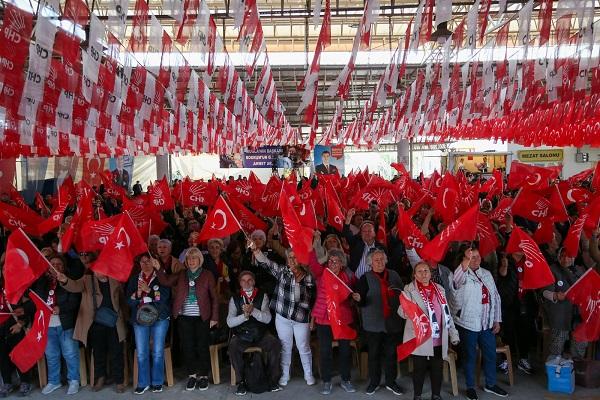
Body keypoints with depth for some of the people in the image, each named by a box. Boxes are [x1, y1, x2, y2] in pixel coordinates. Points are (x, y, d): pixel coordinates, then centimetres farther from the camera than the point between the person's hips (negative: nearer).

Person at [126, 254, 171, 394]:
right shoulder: (134, 279, 10)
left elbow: (165, 296, -11)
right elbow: (129, 301, 5)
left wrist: (148, 290, -17)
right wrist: (138, 292, -13)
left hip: (159, 318, -2)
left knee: (158, 352, 2)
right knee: (141, 353, 3)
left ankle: (157, 382, 14)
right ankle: (143, 383, 15)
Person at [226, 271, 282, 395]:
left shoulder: (262, 296, 5)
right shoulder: (235, 298, 6)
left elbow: (267, 318, -7)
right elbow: (230, 322, -3)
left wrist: (253, 310, -23)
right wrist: (244, 315, -21)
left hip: (260, 334, 0)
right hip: (241, 335, 0)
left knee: (275, 343, -25)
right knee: (233, 346, -30)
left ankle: (273, 380, -8)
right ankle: (241, 382, -13)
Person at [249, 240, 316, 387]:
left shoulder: (309, 277, -2)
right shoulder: (282, 271, -2)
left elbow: (313, 298, 5)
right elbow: (265, 262, -13)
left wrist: (312, 316, 3)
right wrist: (255, 249, -28)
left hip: (301, 318, 0)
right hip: (282, 316, 1)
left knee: (304, 347, 12)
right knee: (285, 347, 13)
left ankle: (308, 375, 30)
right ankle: (284, 375, 29)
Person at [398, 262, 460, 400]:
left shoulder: (439, 289, 8)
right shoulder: (409, 290, -8)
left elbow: (447, 313, 14)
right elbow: (402, 312, -20)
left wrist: (453, 334, 13)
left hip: (438, 340, 4)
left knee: (437, 369, 13)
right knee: (419, 369, 7)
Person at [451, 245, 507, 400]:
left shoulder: (487, 274, 8)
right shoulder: (461, 274, -11)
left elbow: (495, 297, 13)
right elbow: (456, 281, -37)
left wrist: (497, 320, 9)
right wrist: (466, 262, -53)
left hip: (487, 323, 6)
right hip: (468, 323, -5)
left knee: (490, 354, 16)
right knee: (470, 356, 7)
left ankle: (490, 384, 35)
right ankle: (470, 387, 23)